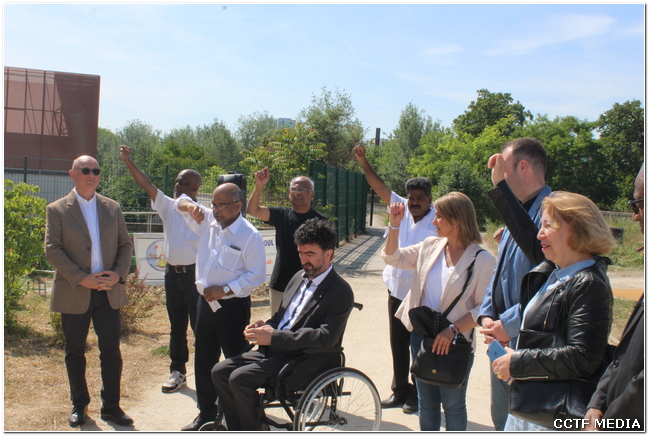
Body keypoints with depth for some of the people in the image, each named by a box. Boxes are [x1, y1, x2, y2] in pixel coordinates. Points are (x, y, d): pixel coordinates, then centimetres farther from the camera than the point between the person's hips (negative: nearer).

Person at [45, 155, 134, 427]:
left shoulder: (112, 208, 9)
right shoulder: (57, 210, 0)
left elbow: (125, 245, 9)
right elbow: (52, 249, -8)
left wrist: (118, 274, -9)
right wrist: (81, 279, -17)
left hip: (109, 291, 2)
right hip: (74, 293, -2)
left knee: (111, 351, 4)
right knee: (75, 352, 10)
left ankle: (111, 406, 17)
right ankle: (79, 405, 27)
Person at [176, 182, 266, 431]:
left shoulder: (249, 236, -15)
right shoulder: (208, 222, 3)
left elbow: (257, 275, -15)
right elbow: (181, 203, 15)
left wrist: (225, 290, -18)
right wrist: (190, 206, -9)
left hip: (232, 306, -6)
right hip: (206, 302, 7)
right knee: (203, 361, 16)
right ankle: (206, 413, 32)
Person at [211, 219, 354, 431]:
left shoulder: (341, 292, -12)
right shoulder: (299, 277, 14)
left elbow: (327, 337, -22)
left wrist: (275, 337, -23)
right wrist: (265, 327, -2)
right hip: (274, 350, 9)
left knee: (240, 378, -22)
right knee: (220, 371, -2)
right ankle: (238, 431, 8)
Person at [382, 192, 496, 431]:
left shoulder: (482, 260, -13)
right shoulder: (430, 246, 2)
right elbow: (393, 258, 9)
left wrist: (453, 330, -23)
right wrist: (394, 225, -3)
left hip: (454, 343, -5)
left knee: (453, 406, 13)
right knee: (426, 403, 19)